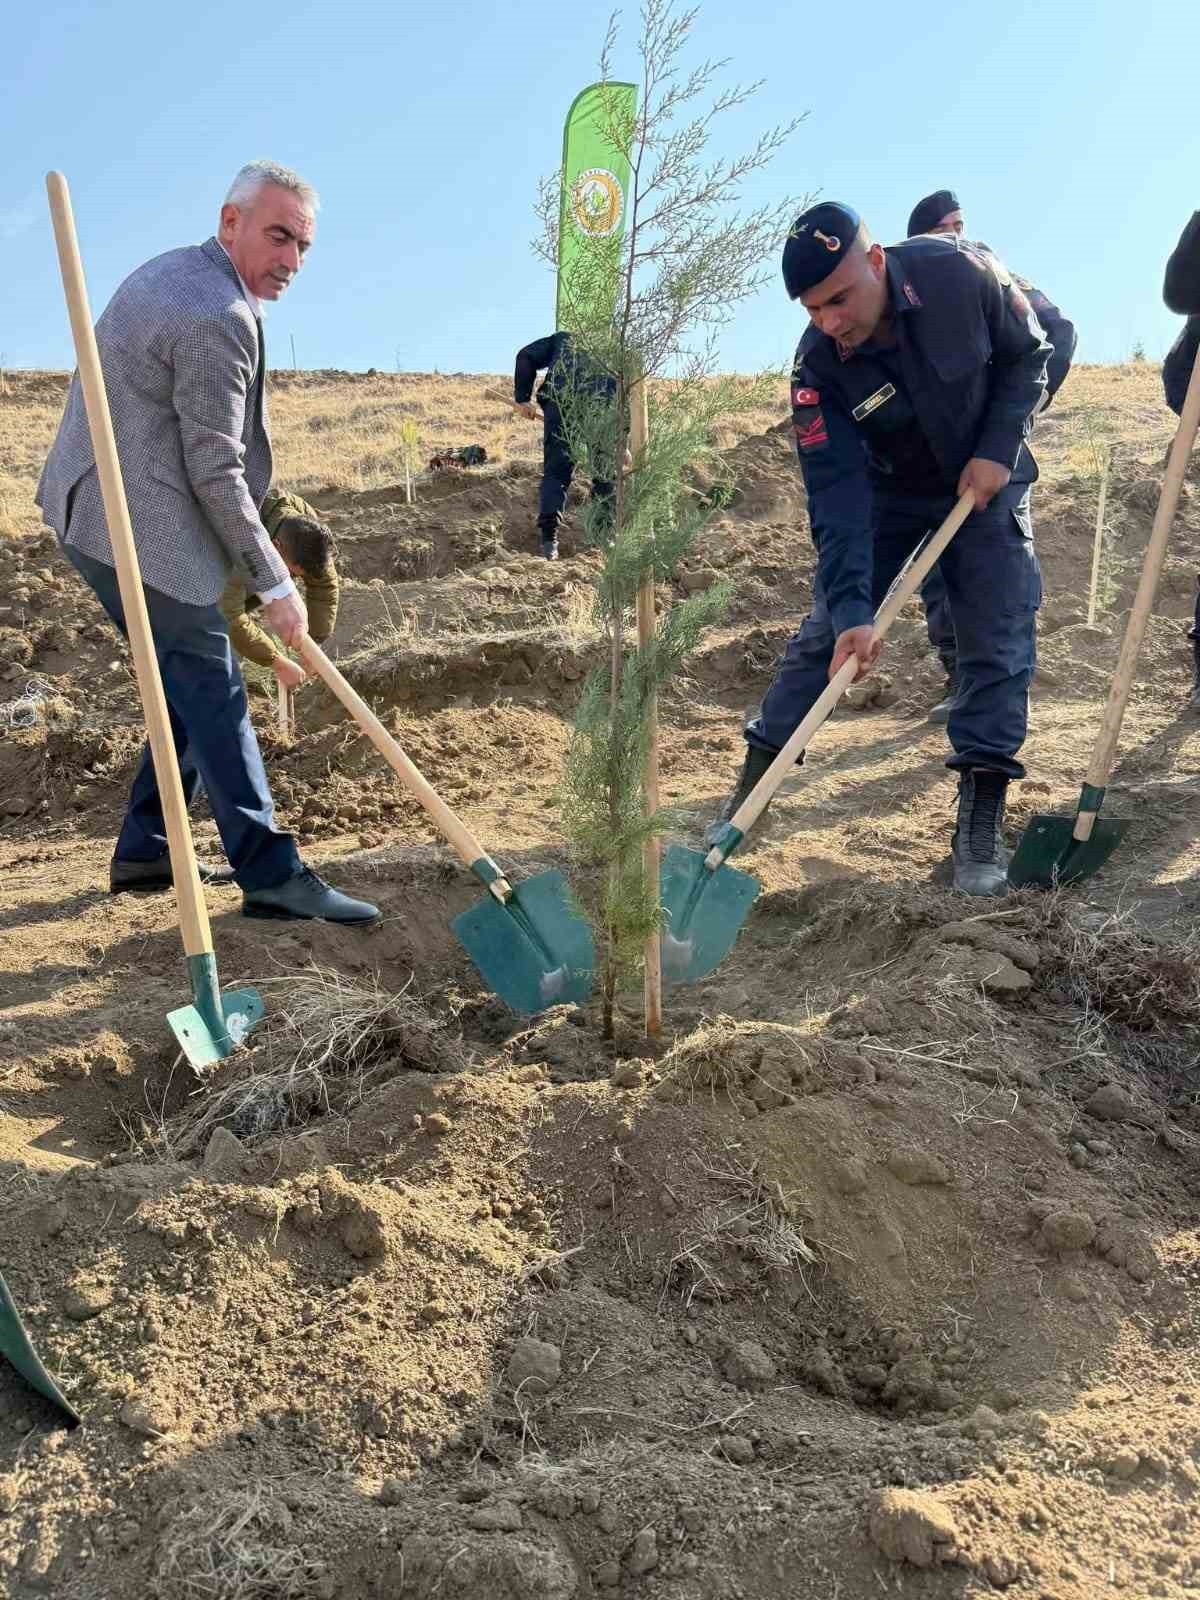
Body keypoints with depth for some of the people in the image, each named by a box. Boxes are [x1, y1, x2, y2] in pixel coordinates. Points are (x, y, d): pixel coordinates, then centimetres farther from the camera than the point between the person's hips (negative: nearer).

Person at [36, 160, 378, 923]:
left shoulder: (172, 271, 15)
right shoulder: (219, 318, -18)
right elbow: (214, 471, -19)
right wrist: (274, 582, -12)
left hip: (94, 510, 10)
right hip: (139, 530, -10)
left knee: (193, 684, 15)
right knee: (214, 692, -6)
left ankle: (145, 850, 22)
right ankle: (272, 873, -1)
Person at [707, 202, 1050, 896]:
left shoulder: (960, 274, -26)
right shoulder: (818, 365, -26)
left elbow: (1028, 353, -8)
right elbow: (837, 495, -29)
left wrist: (998, 448, -20)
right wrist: (854, 610, -37)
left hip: (987, 482, 0)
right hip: (886, 493, 0)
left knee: (999, 643, -9)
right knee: (828, 631, -3)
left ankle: (980, 823, -2)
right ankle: (749, 791, 5)